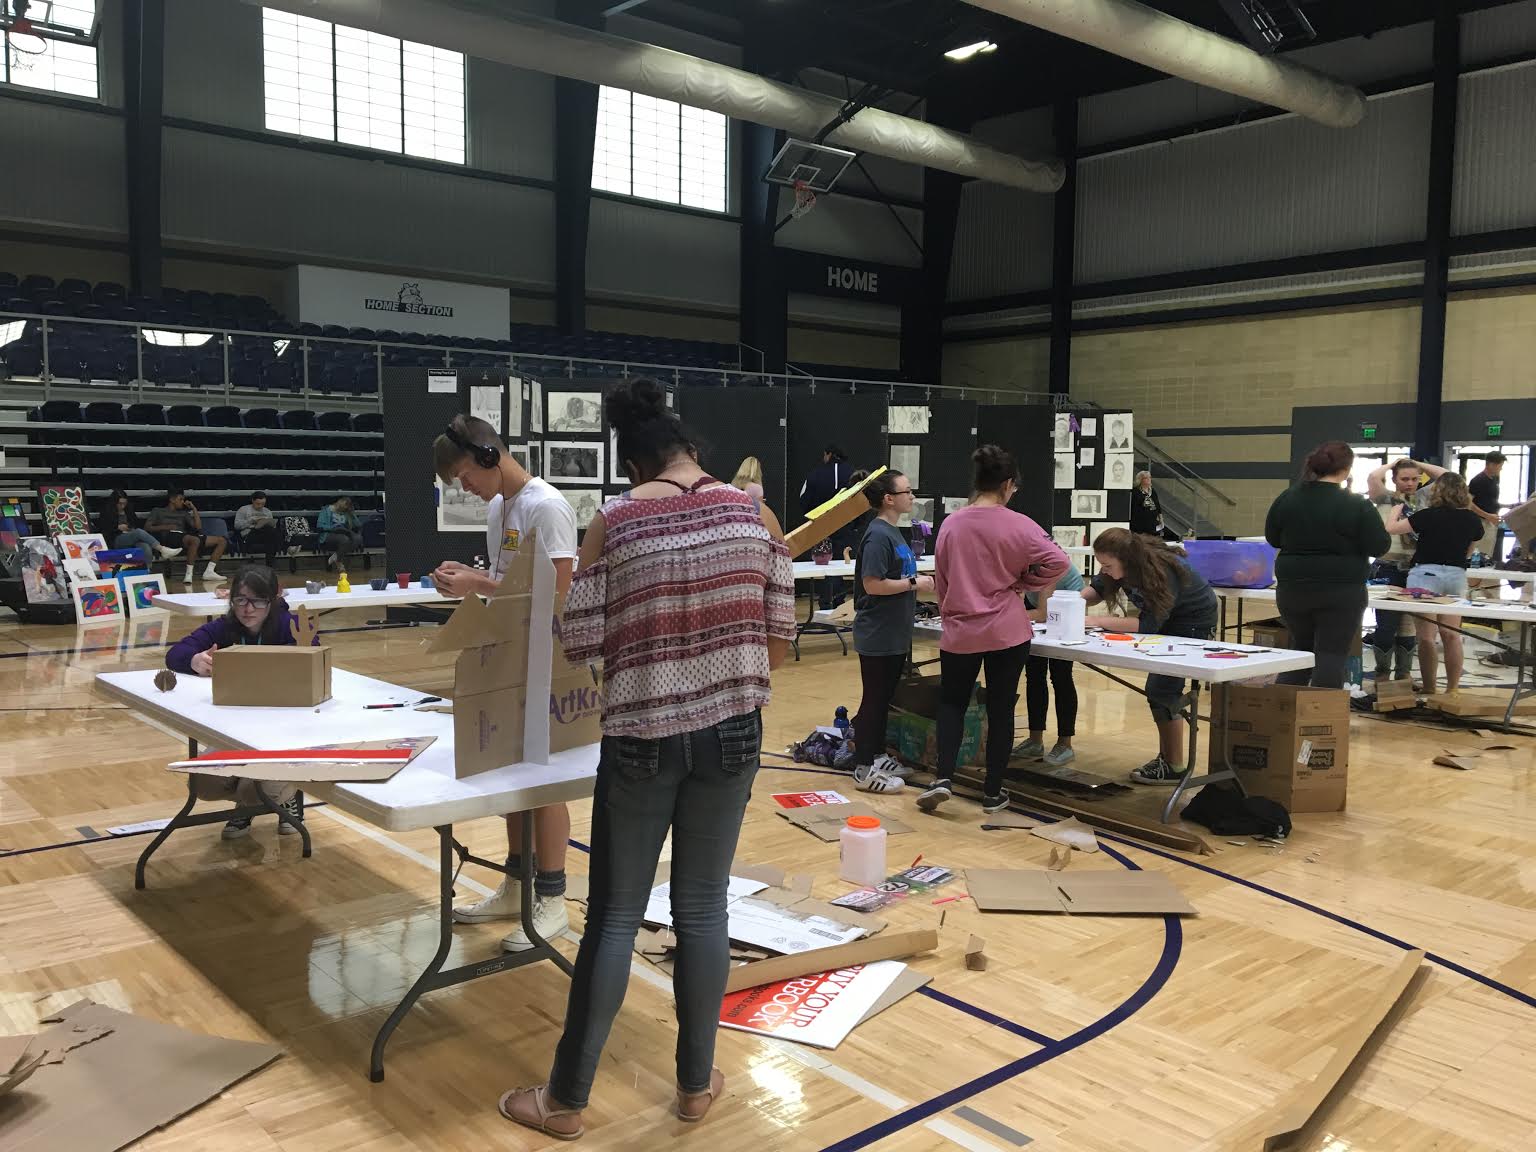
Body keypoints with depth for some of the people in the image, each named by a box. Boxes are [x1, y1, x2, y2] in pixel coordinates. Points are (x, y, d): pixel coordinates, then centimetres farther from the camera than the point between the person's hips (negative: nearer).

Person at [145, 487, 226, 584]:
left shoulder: (183, 513, 32)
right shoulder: (158, 511, 19)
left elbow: (198, 527, 20)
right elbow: (146, 528, 7)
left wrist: (193, 508, 20)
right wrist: (165, 527, -7)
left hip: (185, 536, 6)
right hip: (170, 537, -6)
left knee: (222, 540, -6)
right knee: (195, 540, -41)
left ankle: (209, 572, -17)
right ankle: (189, 574, -40)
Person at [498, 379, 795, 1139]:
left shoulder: (614, 523, -7)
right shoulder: (755, 514, -1)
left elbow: (579, 644, -5)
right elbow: (779, 643, 1)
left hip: (642, 739, -2)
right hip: (731, 734, 2)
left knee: (614, 916, 9)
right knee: (703, 908, 15)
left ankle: (566, 1100, 23)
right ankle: (696, 1084, 29)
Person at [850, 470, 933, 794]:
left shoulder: (893, 533, 12)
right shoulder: (878, 535, -18)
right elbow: (872, 584, -23)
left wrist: (919, 581, 6)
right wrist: (913, 583, -17)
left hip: (895, 633, 9)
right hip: (877, 634, -9)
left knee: (884, 698, 17)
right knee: (873, 700, -1)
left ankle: (878, 756, 29)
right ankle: (864, 770, 7)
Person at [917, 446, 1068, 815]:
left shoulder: (951, 524, -2)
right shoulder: (1018, 525, -9)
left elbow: (940, 581, 5)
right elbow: (1058, 562, -16)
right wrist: (1023, 584, -1)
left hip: (959, 632, 2)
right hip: (1007, 632, -2)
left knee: (952, 702, 17)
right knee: (1001, 709, 10)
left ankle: (943, 777, 1)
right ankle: (993, 792, 16)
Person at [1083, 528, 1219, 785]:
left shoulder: (1161, 571, -37)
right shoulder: (1123, 565, -16)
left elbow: (1149, 623, -40)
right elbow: (1098, 589, -1)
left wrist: (1098, 621, -40)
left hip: (1195, 623, -8)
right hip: (1166, 621, 8)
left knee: (1161, 689, -13)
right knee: (1161, 687, 13)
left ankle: (1174, 767, -1)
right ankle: (1166, 756, 27)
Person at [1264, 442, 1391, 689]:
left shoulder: (1286, 499, -1)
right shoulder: (1357, 506, -11)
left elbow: (1272, 538, 10)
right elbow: (1378, 546, -7)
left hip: (1293, 590, 4)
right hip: (1340, 593, -4)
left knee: (1301, 649, 19)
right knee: (1331, 655, 4)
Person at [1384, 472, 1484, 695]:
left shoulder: (1429, 516, -11)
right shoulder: (1473, 520, 4)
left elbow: (1390, 529, -6)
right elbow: (1468, 552, 17)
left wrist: (1397, 511, 12)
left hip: (1426, 574, -5)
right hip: (1457, 575, 5)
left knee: (1426, 637, -1)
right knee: (1451, 635, 10)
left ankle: (1429, 691, 1)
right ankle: (1453, 689, 15)